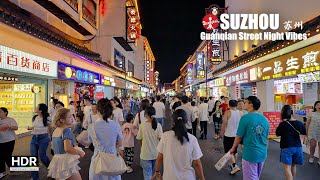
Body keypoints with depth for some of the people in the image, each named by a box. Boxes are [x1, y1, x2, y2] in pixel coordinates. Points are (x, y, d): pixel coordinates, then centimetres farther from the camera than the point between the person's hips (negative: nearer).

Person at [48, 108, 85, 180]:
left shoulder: (55, 131, 8)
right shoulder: (66, 131, -18)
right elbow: (67, 149, -27)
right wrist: (80, 152, -14)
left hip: (56, 160, 8)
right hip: (66, 160, -8)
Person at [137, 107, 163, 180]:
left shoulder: (142, 125, -13)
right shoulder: (158, 125, -11)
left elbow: (140, 139, -3)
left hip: (146, 154, -2)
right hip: (156, 153, 2)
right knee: (154, 173, 23)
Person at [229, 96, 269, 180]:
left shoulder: (245, 118, -16)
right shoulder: (264, 119, 1)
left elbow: (239, 137, -10)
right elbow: (266, 138, 12)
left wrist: (233, 148, 7)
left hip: (250, 154, -6)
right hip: (262, 153, 6)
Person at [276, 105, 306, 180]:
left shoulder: (283, 124, -16)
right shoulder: (299, 123, -3)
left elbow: (277, 134, -3)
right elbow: (304, 133, 15)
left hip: (287, 147, -5)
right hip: (298, 147, 5)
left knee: (287, 167, -3)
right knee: (293, 166, 20)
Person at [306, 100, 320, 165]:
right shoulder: (311, 114, -1)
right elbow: (308, 123, 4)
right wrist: (306, 131, 3)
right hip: (313, 131, -1)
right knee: (313, 145, -4)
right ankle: (311, 157, 20)